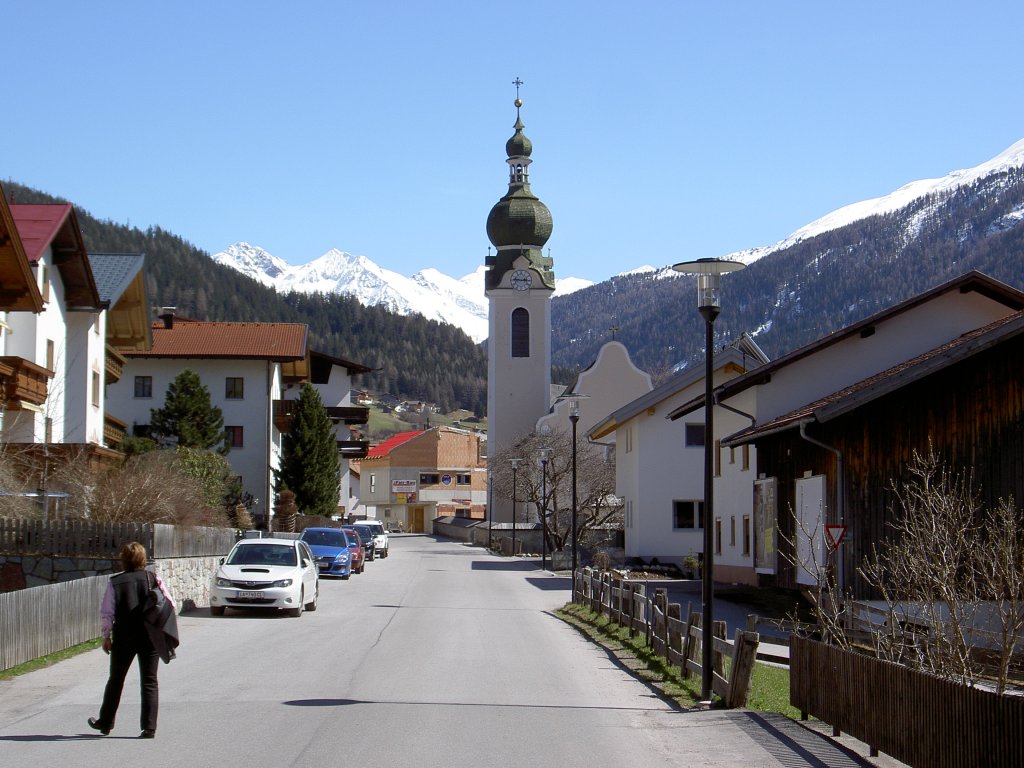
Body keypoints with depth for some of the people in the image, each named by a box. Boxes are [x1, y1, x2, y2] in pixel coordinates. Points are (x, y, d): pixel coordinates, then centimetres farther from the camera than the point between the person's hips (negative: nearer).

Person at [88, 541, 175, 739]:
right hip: (151, 636, 0)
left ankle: (105, 722, 27)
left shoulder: (115, 582, -3)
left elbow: (106, 612, -5)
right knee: (149, 682, 5)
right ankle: (149, 728, -1)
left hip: (123, 638, 0)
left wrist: (106, 636, 5)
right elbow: (170, 605, -3)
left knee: (116, 680, 16)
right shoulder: (153, 579, -2)